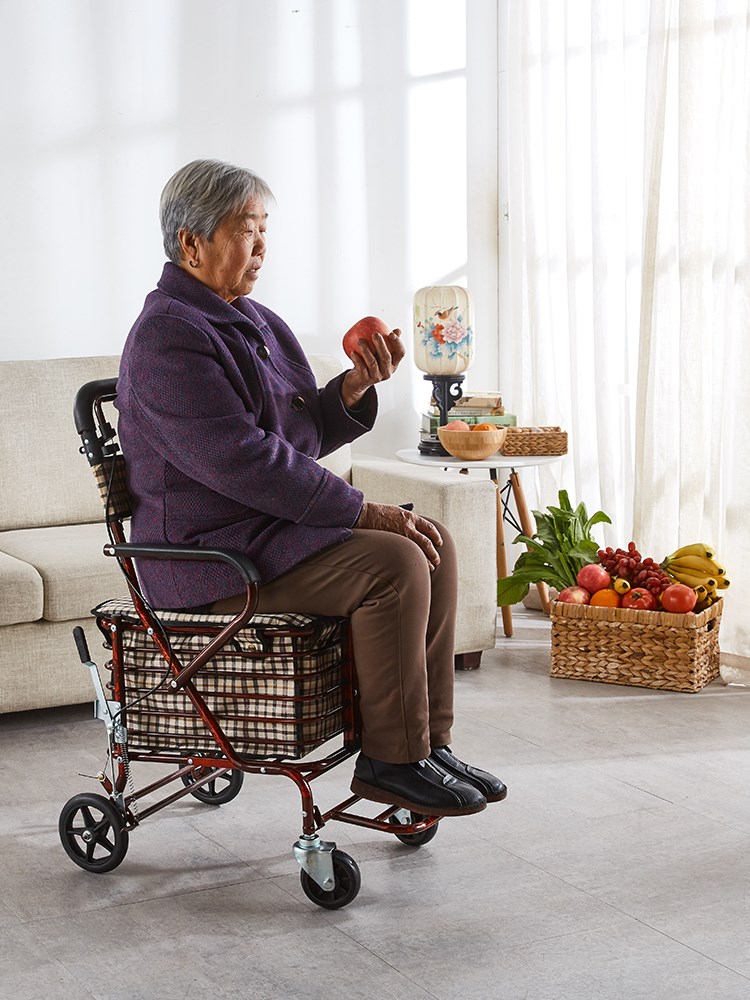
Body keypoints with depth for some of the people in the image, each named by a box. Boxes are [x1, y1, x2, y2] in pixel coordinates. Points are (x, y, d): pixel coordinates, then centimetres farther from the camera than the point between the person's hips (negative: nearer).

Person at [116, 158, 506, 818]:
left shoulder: (253, 320, 16)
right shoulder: (167, 337, -16)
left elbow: (307, 434, 17)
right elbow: (244, 461, -24)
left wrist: (355, 387, -3)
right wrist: (363, 512, -22)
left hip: (276, 526, 10)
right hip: (212, 553, -10)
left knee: (434, 545, -2)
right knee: (393, 563, -25)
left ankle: (429, 741, 1)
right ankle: (391, 760, -13)